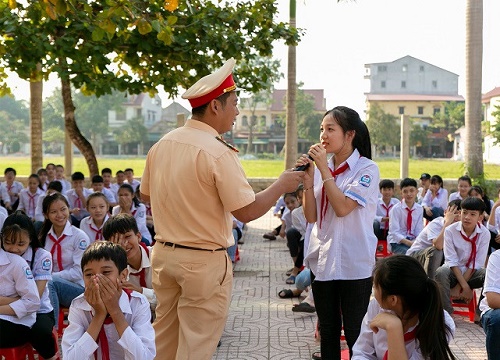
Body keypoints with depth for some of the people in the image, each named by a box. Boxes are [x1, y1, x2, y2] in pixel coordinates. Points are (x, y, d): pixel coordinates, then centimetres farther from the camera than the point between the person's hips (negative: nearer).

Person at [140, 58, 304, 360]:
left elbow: (146, 194, 16)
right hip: (204, 263, -7)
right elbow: (247, 211, -19)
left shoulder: (162, 145, 3)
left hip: (165, 254, 7)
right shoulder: (218, 152, -19)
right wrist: (282, 185, -4)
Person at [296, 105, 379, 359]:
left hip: (354, 264, -5)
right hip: (322, 259, 5)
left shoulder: (367, 169, -8)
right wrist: (308, 180, -8)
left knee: (354, 332, 2)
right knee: (328, 331, 14)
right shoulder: (320, 168, 6)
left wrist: (324, 170, -16)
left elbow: (343, 207, -20)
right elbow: (311, 216, 4)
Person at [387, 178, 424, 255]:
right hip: (398, 242, -4)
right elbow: (394, 232, -15)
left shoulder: (419, 209, 3)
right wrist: (408, 242, -28)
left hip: (413, 240, 4)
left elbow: (419, 231, 3)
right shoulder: (396, 209, -9)